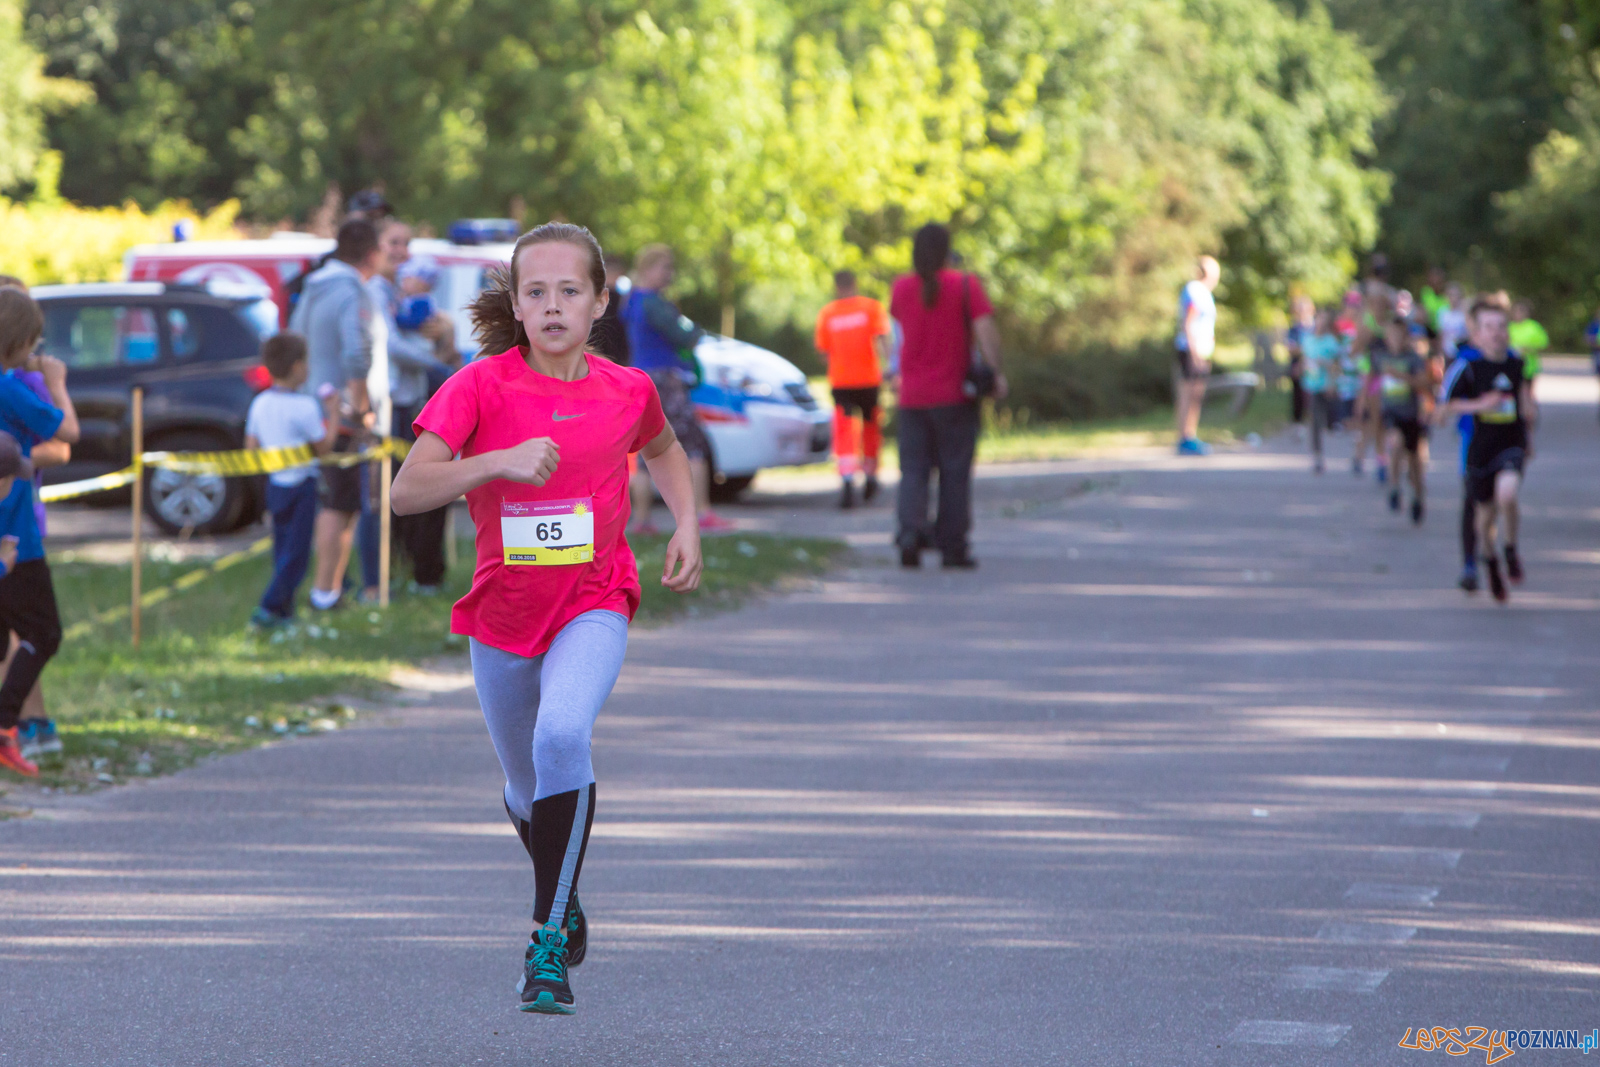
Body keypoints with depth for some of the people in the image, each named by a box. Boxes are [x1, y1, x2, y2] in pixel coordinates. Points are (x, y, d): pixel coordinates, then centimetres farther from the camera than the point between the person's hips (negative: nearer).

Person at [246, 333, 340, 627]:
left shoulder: (260, 403, 3)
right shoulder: (304, 407, -17)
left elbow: (251, 446, 7)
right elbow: (323, 446, -11)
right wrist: (333, 414, -1)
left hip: (274, 483, 7)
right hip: (300, 484, -7)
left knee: (282, 549, 16)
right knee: (296, 554, -4)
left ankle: (285, 609, 18)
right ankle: (269, 608, -12)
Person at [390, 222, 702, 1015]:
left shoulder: (626, 391, -3)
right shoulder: (481, 387, -10)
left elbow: (663, 451, 21)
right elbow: (407, 490, -19)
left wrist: (686, 526, 6)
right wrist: (501, 461, -31)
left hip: (593, 606, -1)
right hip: (501, 614, 1)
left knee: (562, 735, -30)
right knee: (526, 791, 16)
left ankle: (549, 938, -23)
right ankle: (564, 894, 51)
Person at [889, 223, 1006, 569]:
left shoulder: (902, 287, 3)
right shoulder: (966, 285, -7)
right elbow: (985, 329, -15)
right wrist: (997, 372, -12)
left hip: (912, 396, 3)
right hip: (955, 394, -3)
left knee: (914, 469, 5)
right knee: (954, 471, 5)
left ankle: (909, 529, -18)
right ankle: (952, 546, 5)